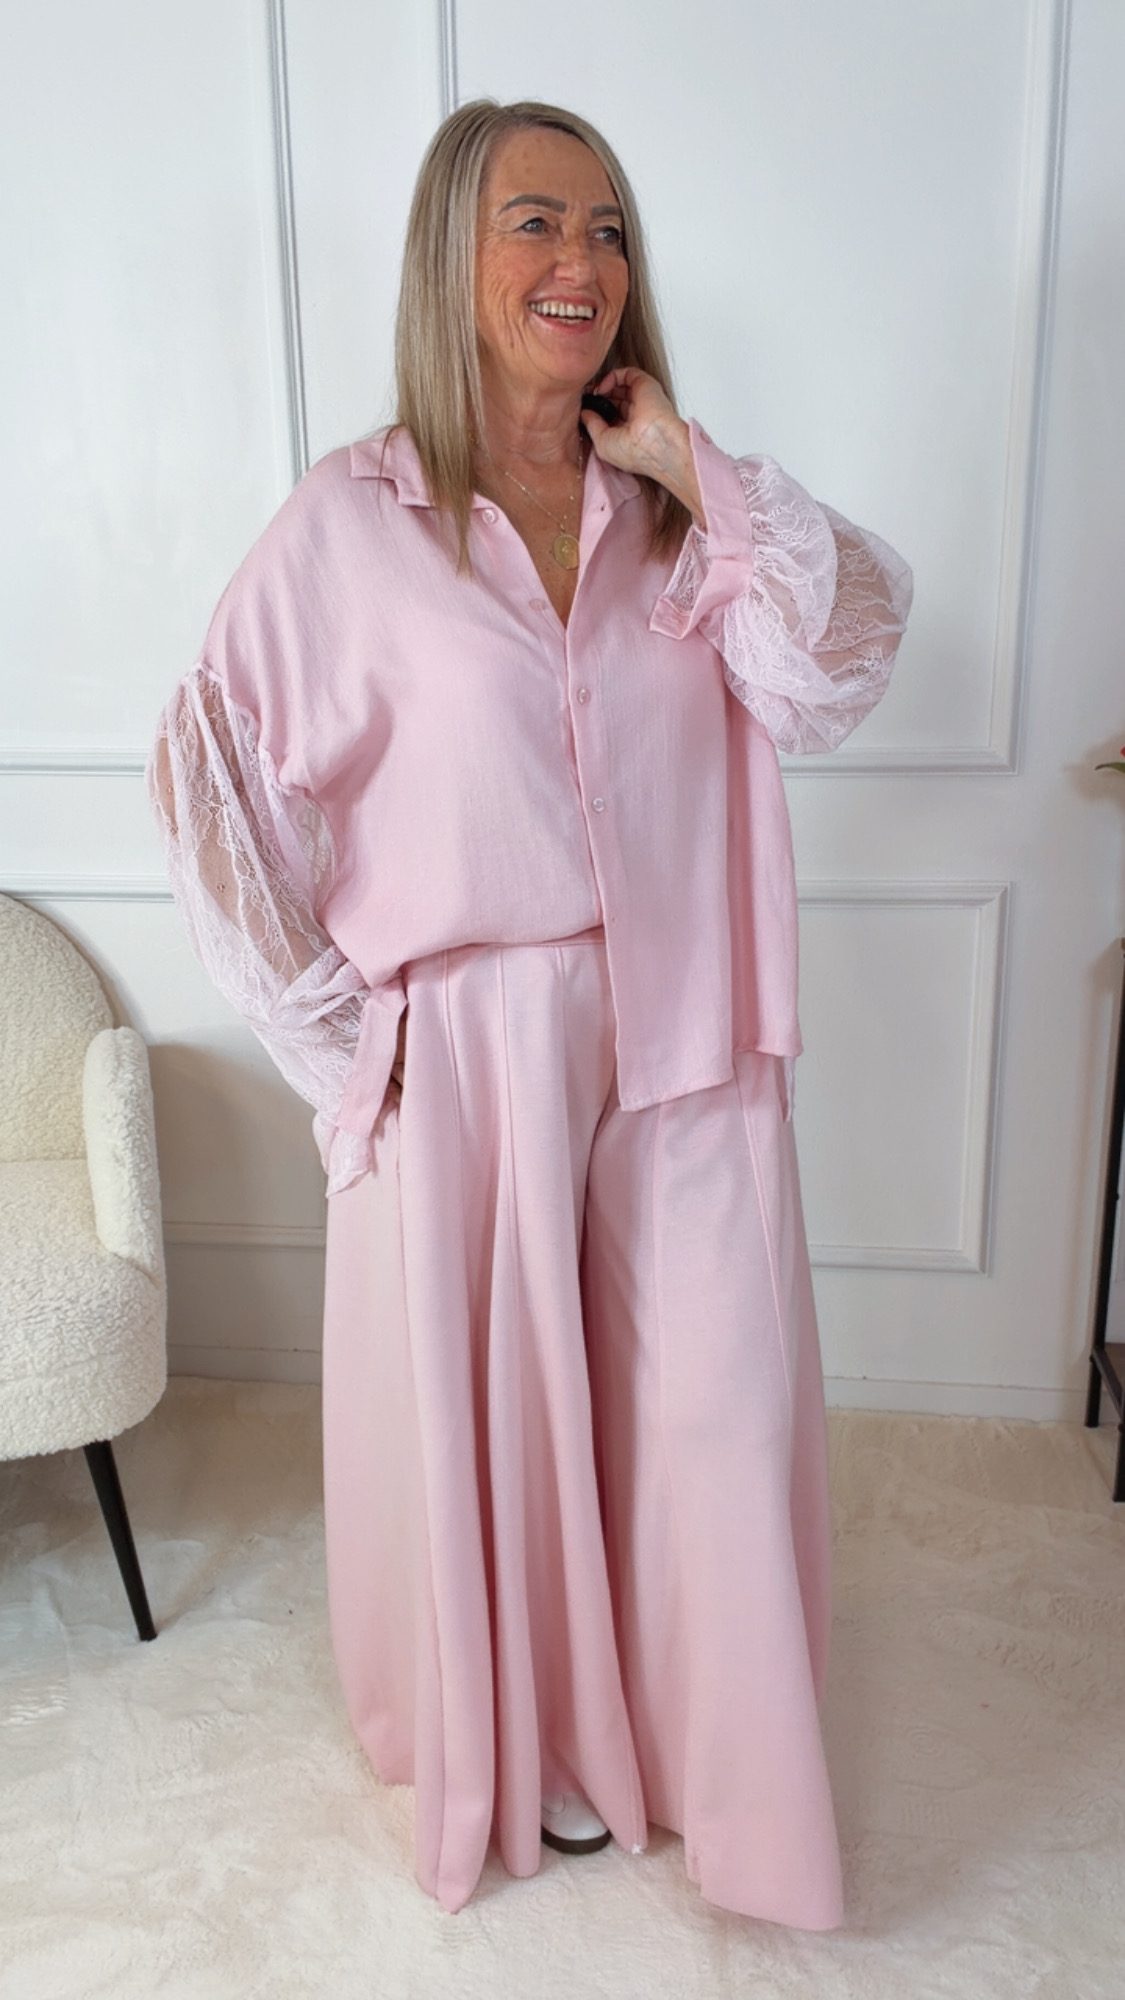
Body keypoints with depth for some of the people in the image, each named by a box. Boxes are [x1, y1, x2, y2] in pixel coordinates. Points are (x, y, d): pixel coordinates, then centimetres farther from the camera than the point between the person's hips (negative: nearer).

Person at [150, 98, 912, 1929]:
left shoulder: (682, 517, 3)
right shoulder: (354, 520, -6)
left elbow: (826, 681, -12)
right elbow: (213, 770, -5)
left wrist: (691, 465, -11)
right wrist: (333, 1024, -7)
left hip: (679, 1049, 3)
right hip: (470, 1060, -2)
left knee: (710, 1411, 12)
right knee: (491, 1418, 14)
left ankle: (700, 1740, 40)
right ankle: (529, 1745, 43)